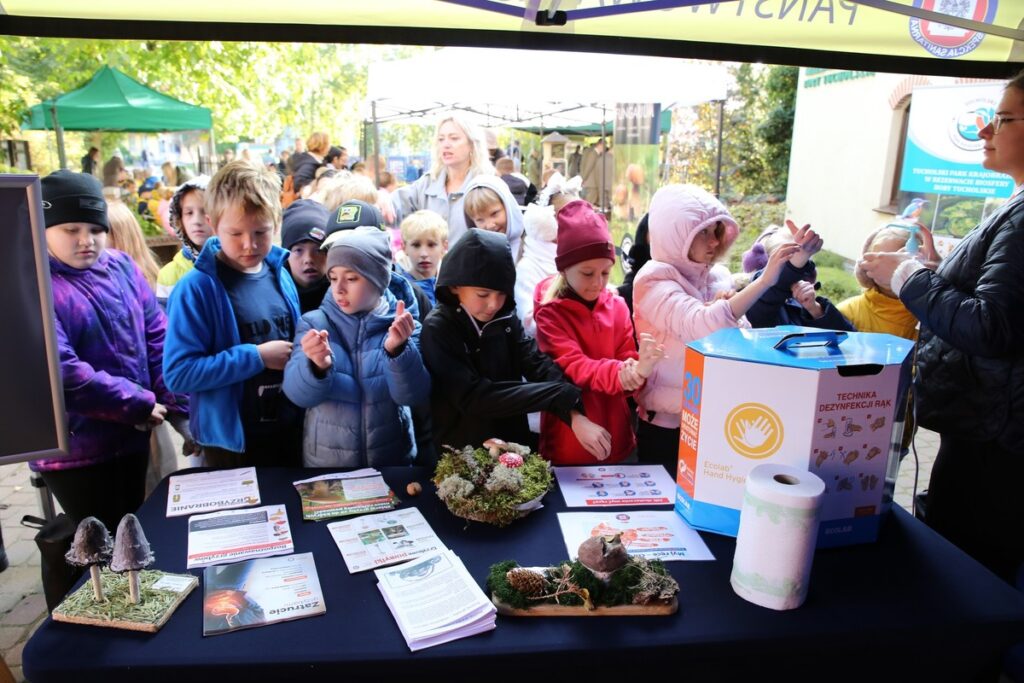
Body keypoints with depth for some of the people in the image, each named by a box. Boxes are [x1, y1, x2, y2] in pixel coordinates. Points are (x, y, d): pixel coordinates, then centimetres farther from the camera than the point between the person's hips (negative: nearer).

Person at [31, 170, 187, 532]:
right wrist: (139, 405, -19)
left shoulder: (121, 267, 3)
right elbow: (60, 371, -24)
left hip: (132, 436, 6)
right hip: (72, 448, -6)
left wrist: (183, 409, -4)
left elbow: (159, 339, 4)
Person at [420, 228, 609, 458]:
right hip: (462, 453, -5)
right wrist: (560, 394, -25)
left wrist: (575, 416, -28)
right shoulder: (438, 330, -14)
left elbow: (539, 365, -10)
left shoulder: (505, 318, 0)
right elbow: (472, 397, -23)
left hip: (515, 444, 6)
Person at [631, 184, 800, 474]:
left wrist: (729, 310, -13)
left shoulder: (718, 276, 4)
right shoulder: (654, 280, -13)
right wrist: (764, 279, -33)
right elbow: (704, 325, -30)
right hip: (667, 424, -5)